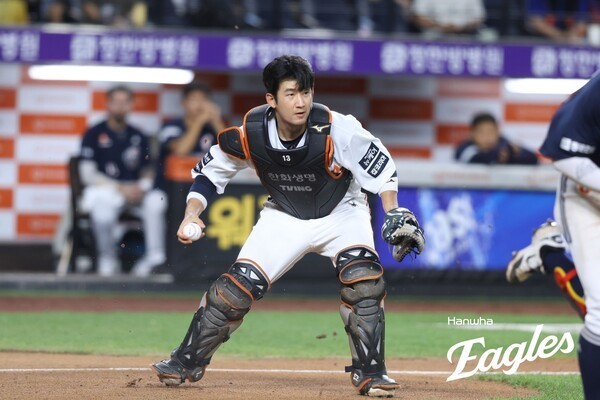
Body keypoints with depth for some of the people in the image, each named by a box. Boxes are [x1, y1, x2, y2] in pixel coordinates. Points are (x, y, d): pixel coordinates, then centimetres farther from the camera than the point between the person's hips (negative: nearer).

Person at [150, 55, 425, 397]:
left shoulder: (336, 131, -32)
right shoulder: (251, 135, -24)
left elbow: (380, 165, -23)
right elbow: (212, 169, -7)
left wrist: (394, 213, -36)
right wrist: (193, 213, -20)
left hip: (340, 212, -2)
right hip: (284, 217, 2)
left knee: (363, 277, -26)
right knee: (238, 286, -6)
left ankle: (370, 372, -14)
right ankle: (187, 362, 11)